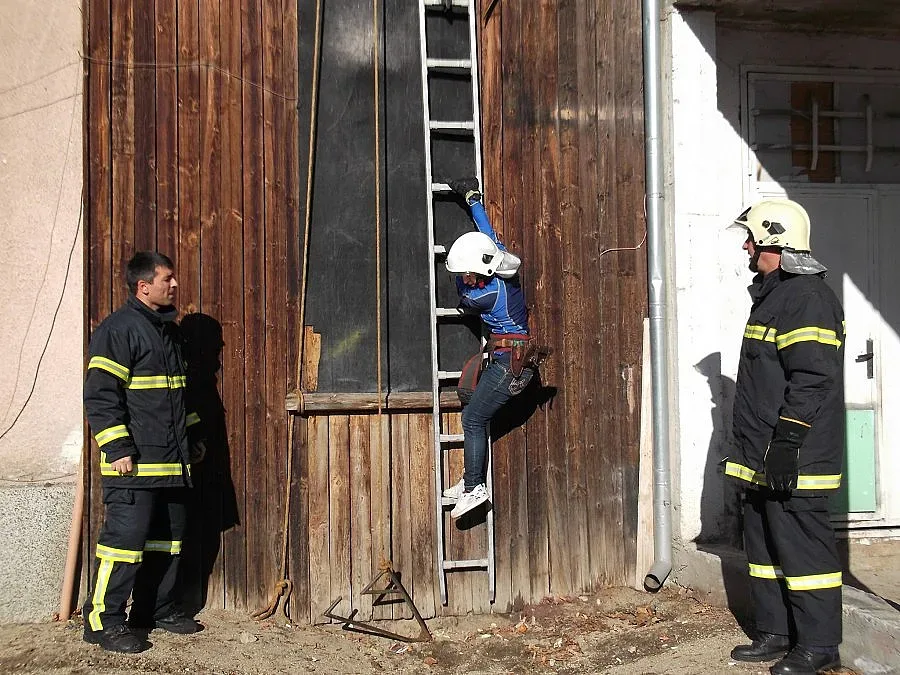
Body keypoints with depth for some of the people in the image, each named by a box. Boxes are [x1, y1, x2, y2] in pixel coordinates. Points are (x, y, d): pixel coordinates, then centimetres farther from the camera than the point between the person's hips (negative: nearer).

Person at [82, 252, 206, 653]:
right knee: (126, 535, -8)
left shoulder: (169, 330, 18)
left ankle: (158, 610, 25)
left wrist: (193, 435, 26)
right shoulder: (119, 329, -10)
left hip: (172, 460, 9)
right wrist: (118, 448, -20)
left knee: (168, 537, 13)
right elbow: (100, 394, -16)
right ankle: (102, 621, 2)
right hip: (135, 462, -9)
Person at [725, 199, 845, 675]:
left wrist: (785, 442, -24)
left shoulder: (808, 297, -14)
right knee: (764, 547, 16)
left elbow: (813, 379, -22)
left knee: (802, 548, -3)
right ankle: (775, 634, 27)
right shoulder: (772, 295, 18)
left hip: (795, 460, -11)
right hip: (763, 458, 11)